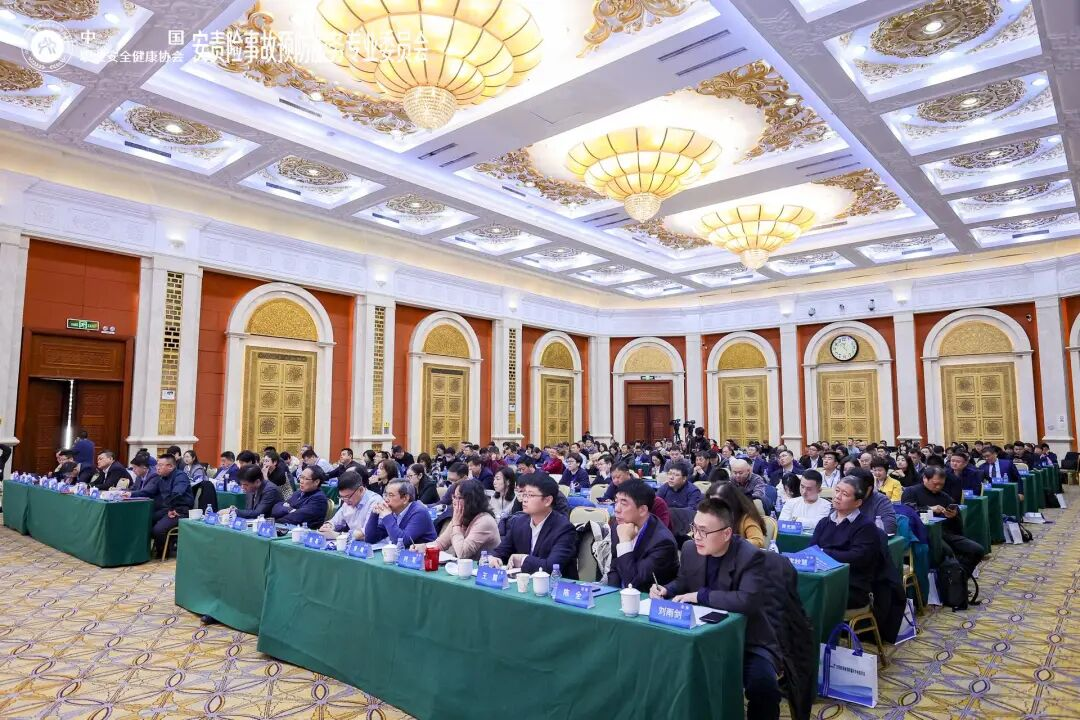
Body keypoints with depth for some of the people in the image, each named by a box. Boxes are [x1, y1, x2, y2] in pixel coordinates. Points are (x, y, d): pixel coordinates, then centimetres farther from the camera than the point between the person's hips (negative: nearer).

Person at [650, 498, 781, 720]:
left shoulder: (750, 557, -21)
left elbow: (748, 601, -34)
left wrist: (701, 596, -29)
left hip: (747, 641, -5)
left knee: (763, 685, -30)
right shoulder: (690, 549, -4)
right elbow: (682, 583, 12)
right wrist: (666, 590, -11)